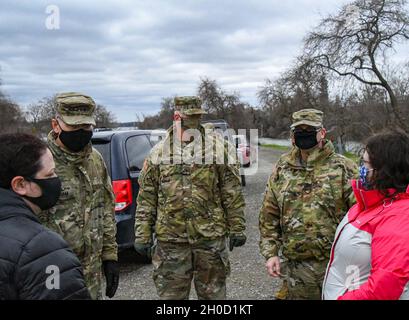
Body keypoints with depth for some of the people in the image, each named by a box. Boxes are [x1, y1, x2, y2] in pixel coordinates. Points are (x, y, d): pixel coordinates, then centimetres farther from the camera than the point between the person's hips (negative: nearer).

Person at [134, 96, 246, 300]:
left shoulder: (217, 146, -2)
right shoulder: (158, 152, 2)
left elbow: (232, 193, -2)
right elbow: (146, 199, 4)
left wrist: (236, 228, -3)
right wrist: (142, 235, 1)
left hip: (211, 239, -1)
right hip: (170, 241, 1)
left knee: (213, 293, 15)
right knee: (171, 294, 13)